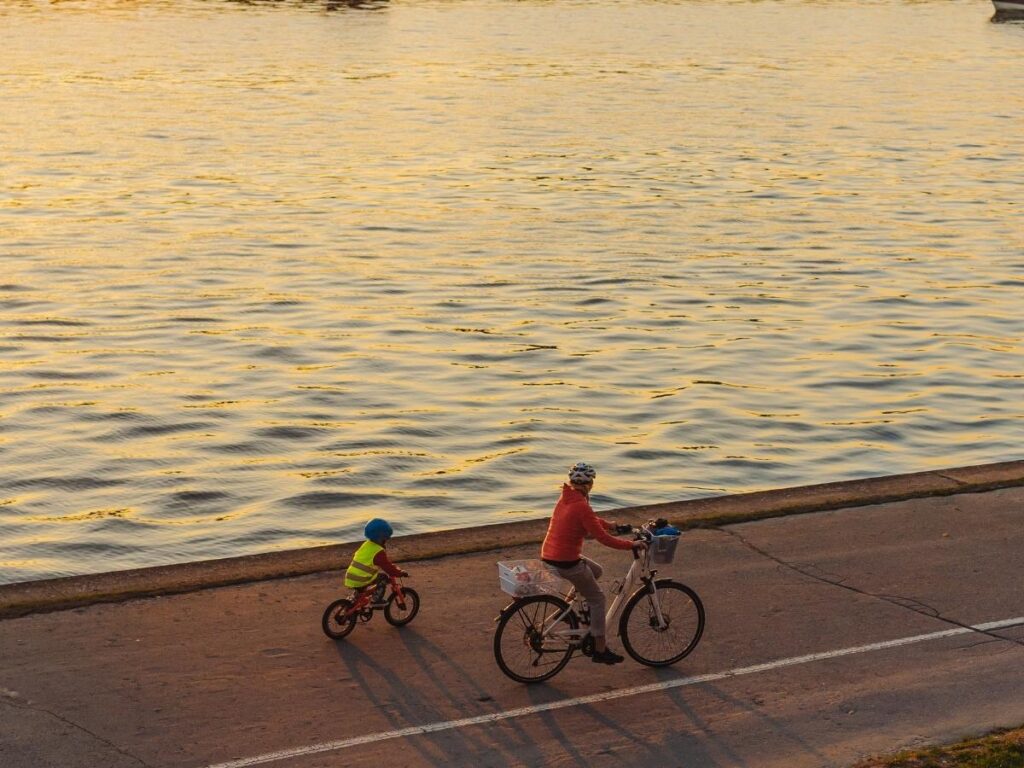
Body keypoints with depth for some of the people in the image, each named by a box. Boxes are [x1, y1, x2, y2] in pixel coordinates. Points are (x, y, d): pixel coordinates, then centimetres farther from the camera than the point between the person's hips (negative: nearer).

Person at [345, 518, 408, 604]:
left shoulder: (366, 545, 13)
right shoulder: (378, 552, -14)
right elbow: (389, 568, -14)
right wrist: (401, 572, -2)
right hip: (360, 582, -9)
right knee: (383, 577, -6)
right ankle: (377, 599, -4)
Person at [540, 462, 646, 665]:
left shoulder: (566, 499, 7)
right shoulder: (581, 506, -20)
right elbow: (603, 538, -20)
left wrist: (610, 525, 28)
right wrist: (632, 544, -13)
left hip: (548, 557, 8)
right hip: (566, 562, -8)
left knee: (596, 571, 27)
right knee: (598, 598, 7)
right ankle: (600, 650, 10)